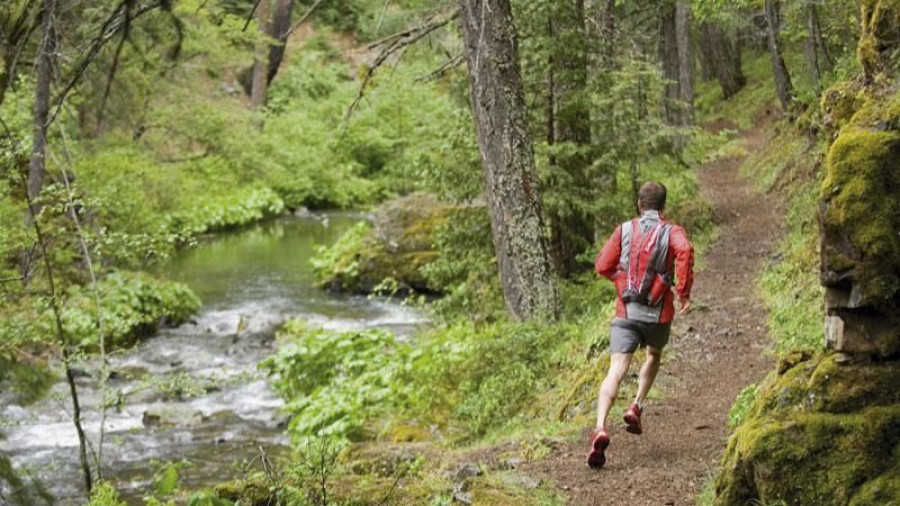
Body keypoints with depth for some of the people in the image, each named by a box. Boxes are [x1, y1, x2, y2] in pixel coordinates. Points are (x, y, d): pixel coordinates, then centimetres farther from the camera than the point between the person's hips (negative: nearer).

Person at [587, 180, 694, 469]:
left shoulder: (624, 230, 7)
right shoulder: (672, 232, 1)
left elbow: (603, 266, 4)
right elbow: (685, 251, -22)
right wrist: (683, 291, -16)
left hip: (626, 313, 0)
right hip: (659, 314, 0)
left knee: (616, 371, -11)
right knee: (654, 356, 32)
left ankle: (601, 428, -33)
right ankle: (636, 407, 17)